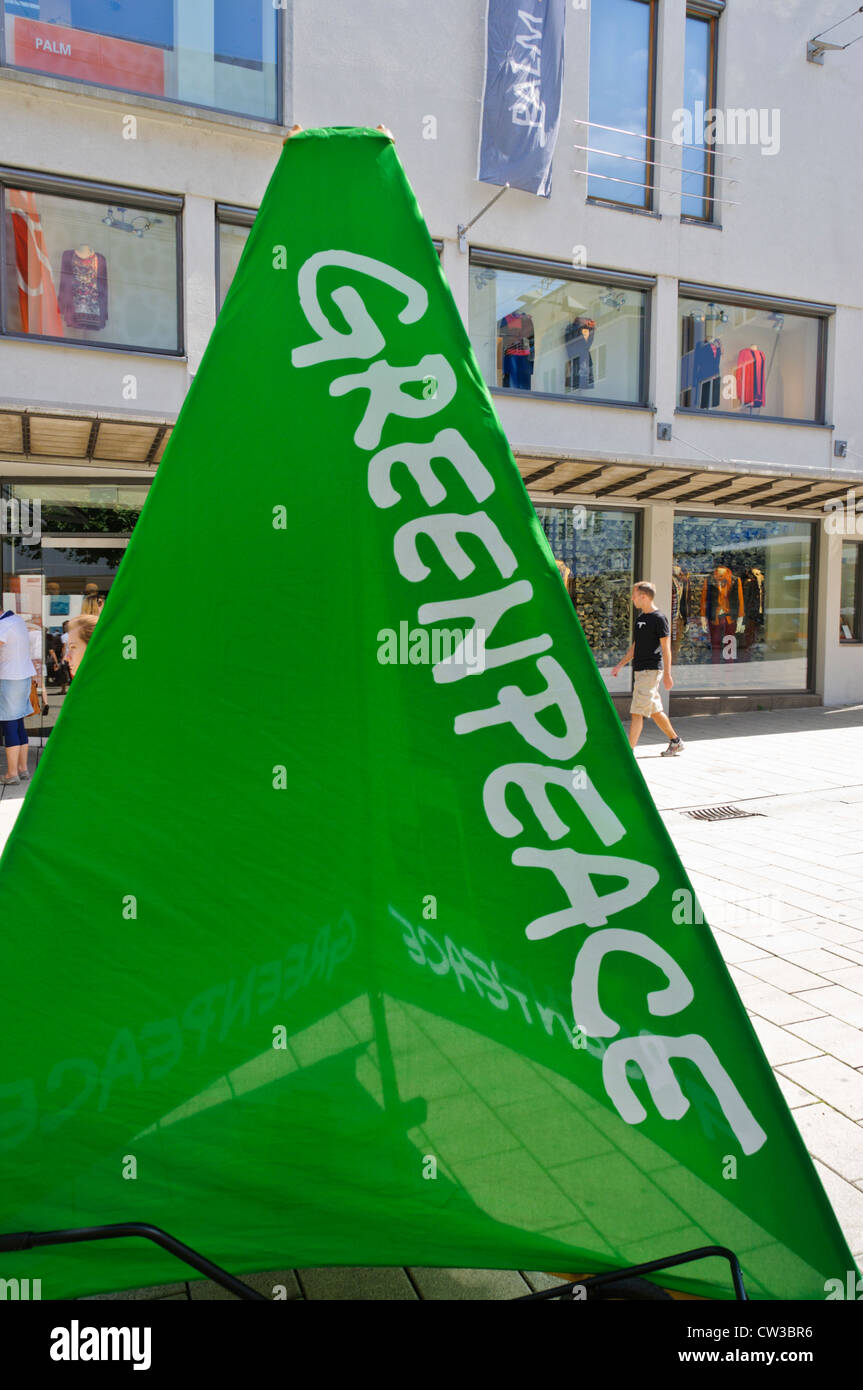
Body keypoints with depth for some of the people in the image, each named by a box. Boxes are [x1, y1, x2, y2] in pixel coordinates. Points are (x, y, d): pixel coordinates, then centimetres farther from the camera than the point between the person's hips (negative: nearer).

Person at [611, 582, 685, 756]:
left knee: (637, 712, -10)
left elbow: (666, 648, -13)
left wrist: (667, 674, -16)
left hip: (650, 671, -9)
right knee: (655, 711, 15)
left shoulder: (659, 618, -11)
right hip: (639, 670, 9)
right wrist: (620, 665, 19)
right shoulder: (640, 617, 15)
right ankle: (675, 742, 28)